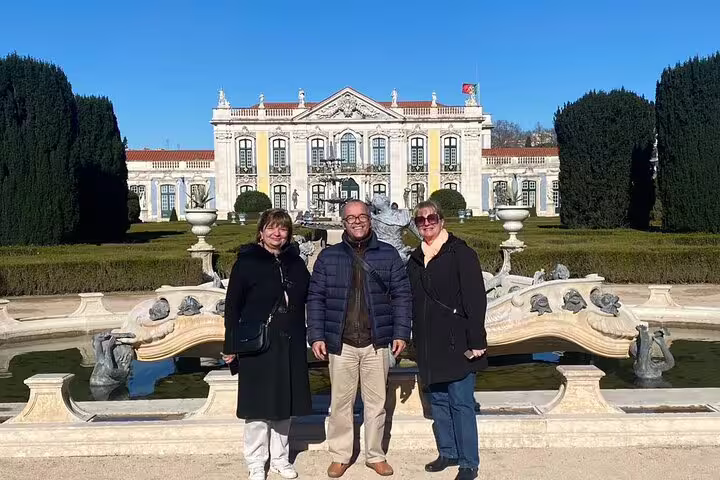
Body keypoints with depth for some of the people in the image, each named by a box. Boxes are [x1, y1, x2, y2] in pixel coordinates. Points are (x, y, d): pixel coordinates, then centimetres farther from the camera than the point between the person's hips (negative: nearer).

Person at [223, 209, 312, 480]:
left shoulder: (296, 263, 8)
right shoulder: (246, 262, -5)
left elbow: (306, 302, 12)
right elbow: (232, 307, -5)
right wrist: (230, 347, -7)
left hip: (290, 346, 4)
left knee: (285, 404, 11)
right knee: (258, 406, 4)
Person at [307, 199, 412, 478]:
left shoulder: (388, 254, 3)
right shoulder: (328, 256, 4)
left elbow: (402, 295, 3)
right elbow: (315, 298, 3)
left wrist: (401, 332, -4)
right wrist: (316, 336, -5)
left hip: (376, 342, 0)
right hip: (340, 343, 0)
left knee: (376, 402, 9)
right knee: (340, 403, 8)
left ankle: (375, 455, 25)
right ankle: (340, 456, 23)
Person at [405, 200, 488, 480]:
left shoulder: (460, 253, -7)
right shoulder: (415, 260, 12)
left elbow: (475, 299, -12)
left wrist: (476, 341, -16)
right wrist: (414, 340, 13)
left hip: (456, 343, -6)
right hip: (429, 346, 6)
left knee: (461, 402, -1)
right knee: (438, 401, 14)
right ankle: (447, 453, 28)